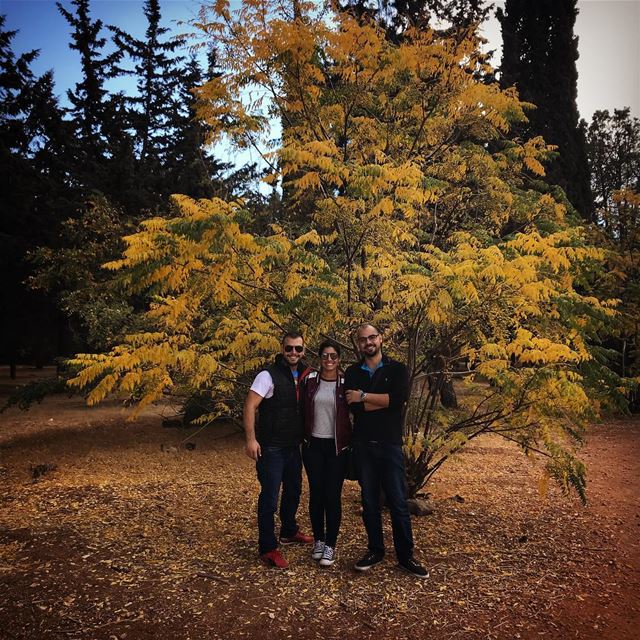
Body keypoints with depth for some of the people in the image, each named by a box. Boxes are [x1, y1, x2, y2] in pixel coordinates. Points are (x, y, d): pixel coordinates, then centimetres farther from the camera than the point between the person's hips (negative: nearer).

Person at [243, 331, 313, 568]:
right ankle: (268, 548, 11)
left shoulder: (304, 376, 5)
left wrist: (305, 436, 9)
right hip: (271, 448, -7)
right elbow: (249, 407, -19)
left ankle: (289, 532, 41)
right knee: (270, 496, -3)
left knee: (294, 490, 21)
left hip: (293, 446, 7)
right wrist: (251, 439, -26)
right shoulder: (269, 376, -15)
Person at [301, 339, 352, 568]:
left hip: (337, 446, -2)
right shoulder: (310, 380, -1)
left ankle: (330, 545, 14)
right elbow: (303, 410, 6)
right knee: (316, 493, 8)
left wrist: (352, 442, 0)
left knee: (333, 496, 1)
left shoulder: (345, 383, -5)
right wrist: (302, 437, 4)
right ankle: (318, 540, 24)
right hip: (313, 445, 2)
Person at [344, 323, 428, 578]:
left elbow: (400, 398, -18)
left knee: (398, 502, 3)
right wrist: (386, 400, -13)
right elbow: (353, 407, -9)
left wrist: (364, 396, -12)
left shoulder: (397, 369, 1)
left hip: (390, 444, -2)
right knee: (369, 501, 11)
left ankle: (406, 556, 18)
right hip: (363, 445, 2)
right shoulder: (352, 373, 6)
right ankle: (375, 550, 27)